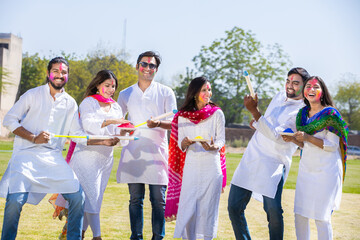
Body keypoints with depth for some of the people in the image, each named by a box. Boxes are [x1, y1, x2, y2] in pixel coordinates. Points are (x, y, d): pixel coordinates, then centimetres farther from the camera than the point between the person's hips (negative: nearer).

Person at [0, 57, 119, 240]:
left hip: (53, 157, 4)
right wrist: (34, 138, -12)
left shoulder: (70, 103, 12)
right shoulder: (33, 95, 2)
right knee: (16, 199, -20)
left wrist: (103, 142, -1)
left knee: (78, 196, -7)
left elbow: (78, 135, 13)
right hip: (26, 154, -4)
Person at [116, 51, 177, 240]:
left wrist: (159, 124, -19)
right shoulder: (125, 94, 14)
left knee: (158, 200, -4)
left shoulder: (165, 93, 7)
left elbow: (175, 122, 1)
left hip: (157, 152, -2)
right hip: (133, 152, 2)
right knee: (135, 199, 3)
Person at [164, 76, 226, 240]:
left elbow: (221, 140, 2)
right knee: (187, 206, -1)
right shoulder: (182, 116, 6)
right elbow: (180, 144, 7)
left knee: (208, 207, 0)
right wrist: (184, 143, -17)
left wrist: (213, 146, -20)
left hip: (211, 166, -1)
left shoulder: (217, 113, 1)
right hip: (191, 166, 1)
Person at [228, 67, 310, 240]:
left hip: (273, 164, -6)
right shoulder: (279, 97, 12)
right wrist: (258, 124, 12)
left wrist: (254, 111, -27)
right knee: (234, 207, 3)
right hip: (250, 159, 6)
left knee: (273, 211, -19)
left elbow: (276, 135, -22)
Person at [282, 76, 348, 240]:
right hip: (306, 169, 6)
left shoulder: (330, 113, -9)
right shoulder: (303, 114, 10)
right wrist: (294, 140, -1)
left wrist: (307, 138, -22)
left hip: (326, 171, -6)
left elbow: (332, 145, -14)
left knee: (321, 217, -6)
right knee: (299, 214, 5)